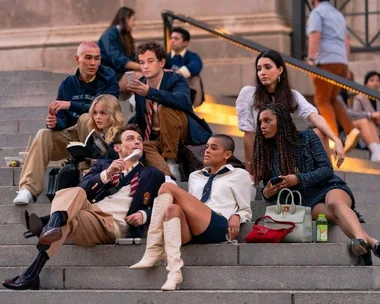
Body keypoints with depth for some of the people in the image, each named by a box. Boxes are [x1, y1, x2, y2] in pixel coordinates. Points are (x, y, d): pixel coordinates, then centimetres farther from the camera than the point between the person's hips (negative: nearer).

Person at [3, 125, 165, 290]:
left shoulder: (152, 175, 24)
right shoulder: (103, 165, 30)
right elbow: (84, 188, 12)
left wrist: (143, 215, -4)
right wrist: (106, 174, -4)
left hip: (113, 226, -3)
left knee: (68, 221, -34)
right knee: (76, 192, -31)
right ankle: (53, 227, -61)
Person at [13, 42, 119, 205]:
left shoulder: (107, 80, -6)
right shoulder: (67, 84, 4)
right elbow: (62, 120, 5)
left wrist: (70, 105, -29)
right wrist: (54, 123, -20)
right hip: (71, 134, 3)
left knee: (86, 118, -33)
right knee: (44, 135, -24)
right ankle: (28, 189, -34)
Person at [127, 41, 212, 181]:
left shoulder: (174, 80, -9)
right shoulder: (141, 85, 6)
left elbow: (183, 100, -34)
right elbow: (140, 117, 17)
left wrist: (150, 92, -46)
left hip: (184, 132, -4)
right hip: (157, 139, 4)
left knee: (164, 108, -32)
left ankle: (171, 162, -26)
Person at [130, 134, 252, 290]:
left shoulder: (239, 175, 23)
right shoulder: (195, 176, 35)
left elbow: (246, 211, 19)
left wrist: (236, 216, -4)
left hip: (217, 228, -4)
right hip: (191, 230, 4)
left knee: (167, 188, -19)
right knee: (172, 209, -32)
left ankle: (153, 252, -31)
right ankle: (174, 270, -47)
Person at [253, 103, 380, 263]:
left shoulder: (307, 137, 5)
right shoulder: (266, 154, 13)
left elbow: (327, 170, -2)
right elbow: (269, 190, 17)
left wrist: (298, 179, -16)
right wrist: (266, 194, -9)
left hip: (329, 188, -1)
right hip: (307, 201, 1)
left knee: (334, 203, -39)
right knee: (334, 214, -34)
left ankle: (360, 238, -68)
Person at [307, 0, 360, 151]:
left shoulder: (317, 13, -3)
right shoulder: (338, 14, 23)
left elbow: (315, 37, -17)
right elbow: (346, 43, 22)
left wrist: (310, 60, -23)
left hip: (326, 62, -8)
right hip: (341, 62, 8)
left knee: (322, 100, -1)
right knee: (331, 100, 15)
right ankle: (351, 131, -5)